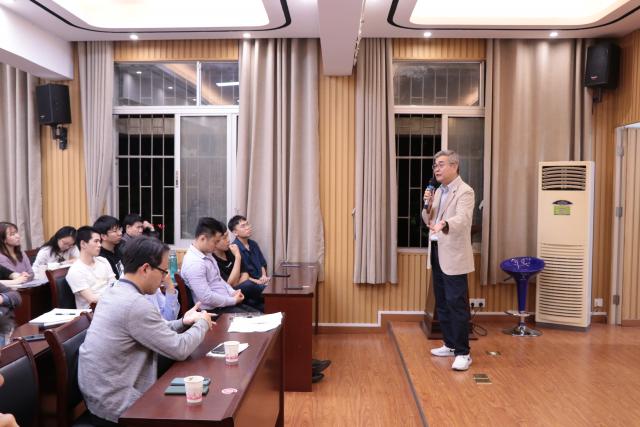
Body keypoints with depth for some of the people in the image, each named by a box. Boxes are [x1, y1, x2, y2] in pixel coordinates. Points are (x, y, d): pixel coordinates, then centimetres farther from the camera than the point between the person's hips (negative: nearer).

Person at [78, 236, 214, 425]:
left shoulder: (114, 292, 4)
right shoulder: (136, 304, -26)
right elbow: (179, 349, -20)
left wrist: (183, 322, 5)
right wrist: (202, 323, -4)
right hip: (115, 404, -9)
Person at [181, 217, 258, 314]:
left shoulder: (207, 254, 8)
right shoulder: (193, 263, -23)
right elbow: (206, 297, -26)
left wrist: (233, 292, 4)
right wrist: (233, 300, -16)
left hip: (225, 303, 9)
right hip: (214, 310, -9)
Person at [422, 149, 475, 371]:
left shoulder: (465, 192, -13)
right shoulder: (438, 191, 14)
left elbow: (462, 219, -30)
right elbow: (428, 221, 16)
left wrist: (444, 224, -50)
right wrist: (427, 205, -3)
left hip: (453, 255, -8)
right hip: (437, 252, 9)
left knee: (457, 304, -6)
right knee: (442, 303, 14)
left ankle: (463, 353, 3)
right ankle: (450, 345, 27)